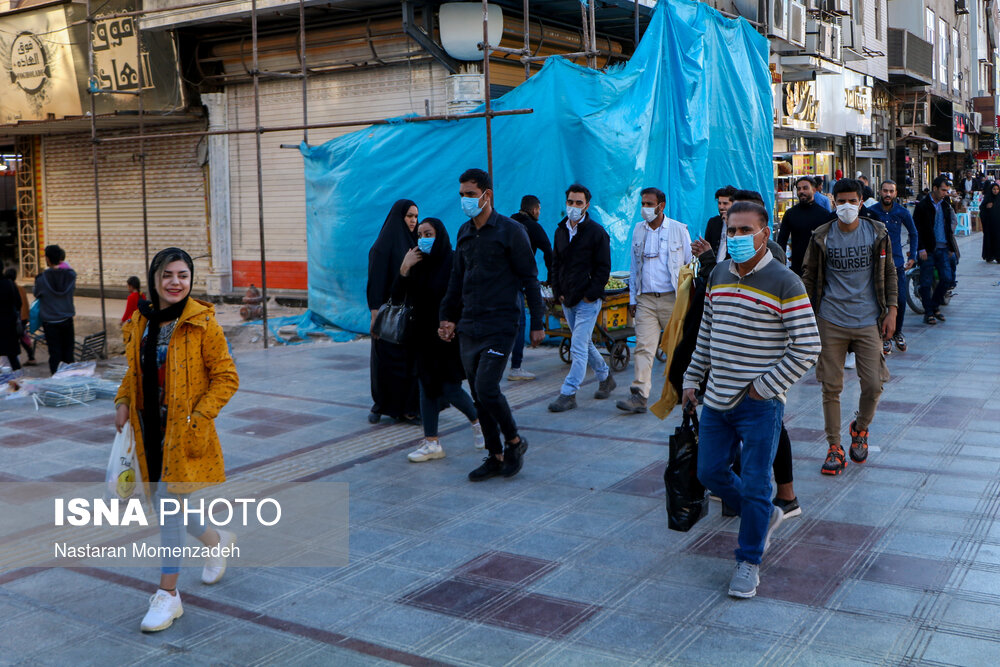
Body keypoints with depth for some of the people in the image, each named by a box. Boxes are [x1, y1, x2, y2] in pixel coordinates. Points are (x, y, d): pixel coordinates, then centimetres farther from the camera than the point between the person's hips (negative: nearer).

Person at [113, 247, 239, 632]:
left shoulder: (202, 322, -11)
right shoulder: (140, 321, 6)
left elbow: (226, 377, -9)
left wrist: (199, 417, -18)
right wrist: (123, 402, 4)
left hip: (185, 430, -6)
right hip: (150, 427, 6)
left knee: (169, 504, -8)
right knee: (162, 503, 14)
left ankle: (168, 595, 4)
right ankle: (217, 540, 42)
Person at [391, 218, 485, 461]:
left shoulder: (453, 262, -10)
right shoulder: (417, 264, 6)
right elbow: (397, 297, 1)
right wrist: (404, 269, -12)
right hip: (423, 335, 6)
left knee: (449, 388, -3)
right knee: (426, 387, 4)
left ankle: (478, 421, 25)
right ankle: (431, 443, 10)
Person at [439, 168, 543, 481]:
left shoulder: (510, 231, -6)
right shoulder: (464, 233, 13)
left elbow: (529, 278, -5)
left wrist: (537, 323, -6)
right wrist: (448, 316, 13)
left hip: (499, 326, -6)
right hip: (468, 327, 6)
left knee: (487, 388, -14)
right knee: (478, 395, 7)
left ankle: (514, 441, 9)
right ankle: (495, 456, 18)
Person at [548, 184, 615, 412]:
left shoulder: (596, 231, -7)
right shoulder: (561, 230, 11)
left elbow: (604, 268, -8)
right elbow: (556, 263, 16)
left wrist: (591, 295, -13)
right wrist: (558, 292, 6)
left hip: (587, 300, -7)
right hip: (567, 300, 7)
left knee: (578, 348, -9)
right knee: (585, 344, 17)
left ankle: (568, 394, -6)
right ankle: (606, 377, 35)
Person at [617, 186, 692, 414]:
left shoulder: (679, 229, 0)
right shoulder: (638, 229, 10)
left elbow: (689, 265, 4)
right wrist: (632, 298, 10)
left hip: (672, 298, -2)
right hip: (646, 299, 2)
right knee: (643, 346, -8)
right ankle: (639, 396, -12)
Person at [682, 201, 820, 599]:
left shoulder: (784, 283, -12)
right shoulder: (718, 275, 8)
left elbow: (807, 347, -13)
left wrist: (764, 388, -14)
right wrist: (692, 379, 14)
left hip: (760, 405, -6)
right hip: (717, 400, 7)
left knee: (754, 486, 1)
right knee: (710, 472, 13)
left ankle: (749, 560, 19)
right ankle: (764, 516, 37)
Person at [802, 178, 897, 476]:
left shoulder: (877, 233, 3)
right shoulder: (821, 237, 0)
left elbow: (889, 273, 10)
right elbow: (809, 278, 8)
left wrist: (891, 310, 3)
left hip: (868, 321, 1)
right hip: (831, 322, 0)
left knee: (873, 385, -2)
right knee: (831, 386, 1)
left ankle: (860, 428, 28)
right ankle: (834, 447, 14)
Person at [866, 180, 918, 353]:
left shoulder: (902, 212, 2)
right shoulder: (870, 212, -4)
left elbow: (913, 233, 17)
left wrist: (912, 257, 12)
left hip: (897, 262, 2)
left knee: (901, 300, 0)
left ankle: (898, 332, 22)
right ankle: (884, 336, 12)